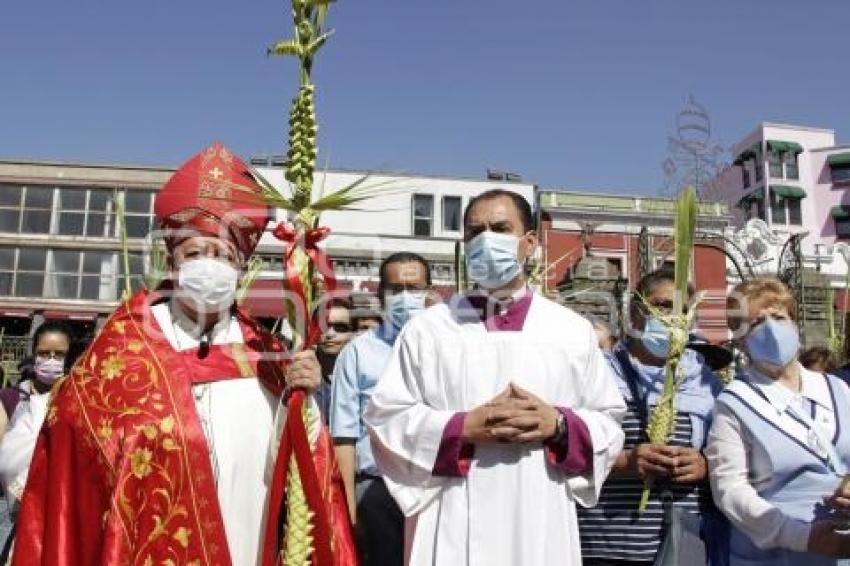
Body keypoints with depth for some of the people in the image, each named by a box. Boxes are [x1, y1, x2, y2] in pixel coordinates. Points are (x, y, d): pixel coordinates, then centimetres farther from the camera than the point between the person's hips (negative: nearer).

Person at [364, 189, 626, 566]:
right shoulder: (427, 328, 4)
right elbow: (384, 417, 0)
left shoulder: (573, 330, 8)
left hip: (542, 524, 1)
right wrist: (462, 427, -12)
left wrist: (559, 424, -10)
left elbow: (609, 425, 9)